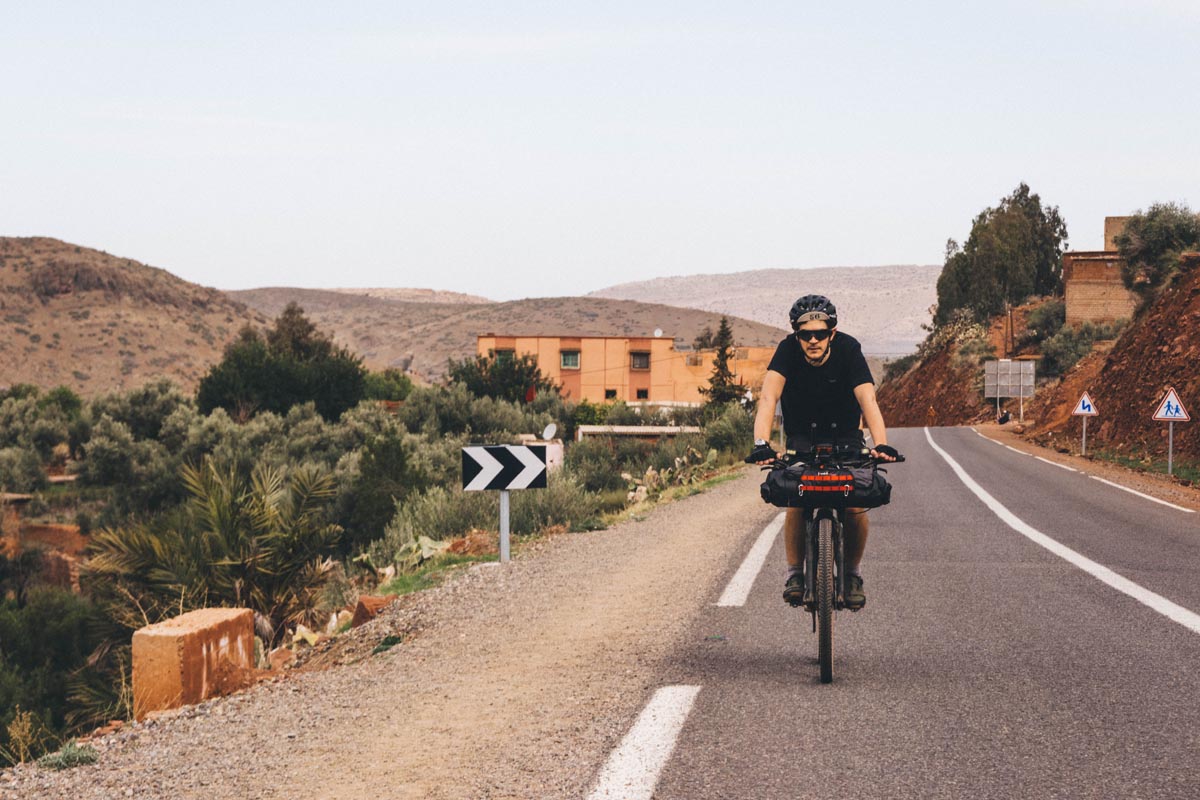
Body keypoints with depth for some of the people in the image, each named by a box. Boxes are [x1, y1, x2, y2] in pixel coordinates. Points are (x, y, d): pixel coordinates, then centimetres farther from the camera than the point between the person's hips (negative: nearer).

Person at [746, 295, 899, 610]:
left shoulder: (848, 348, -23)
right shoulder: (788, 350, -22)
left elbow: (867, 399, -33)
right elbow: (768, 397, -34)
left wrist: (881, 444, -49)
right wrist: (761, 444, -50)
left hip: (845, 434, 0)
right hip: (802, 436, 0)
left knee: (855, 504, -18)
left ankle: (852, 573, 4)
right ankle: (795, 572, -4)